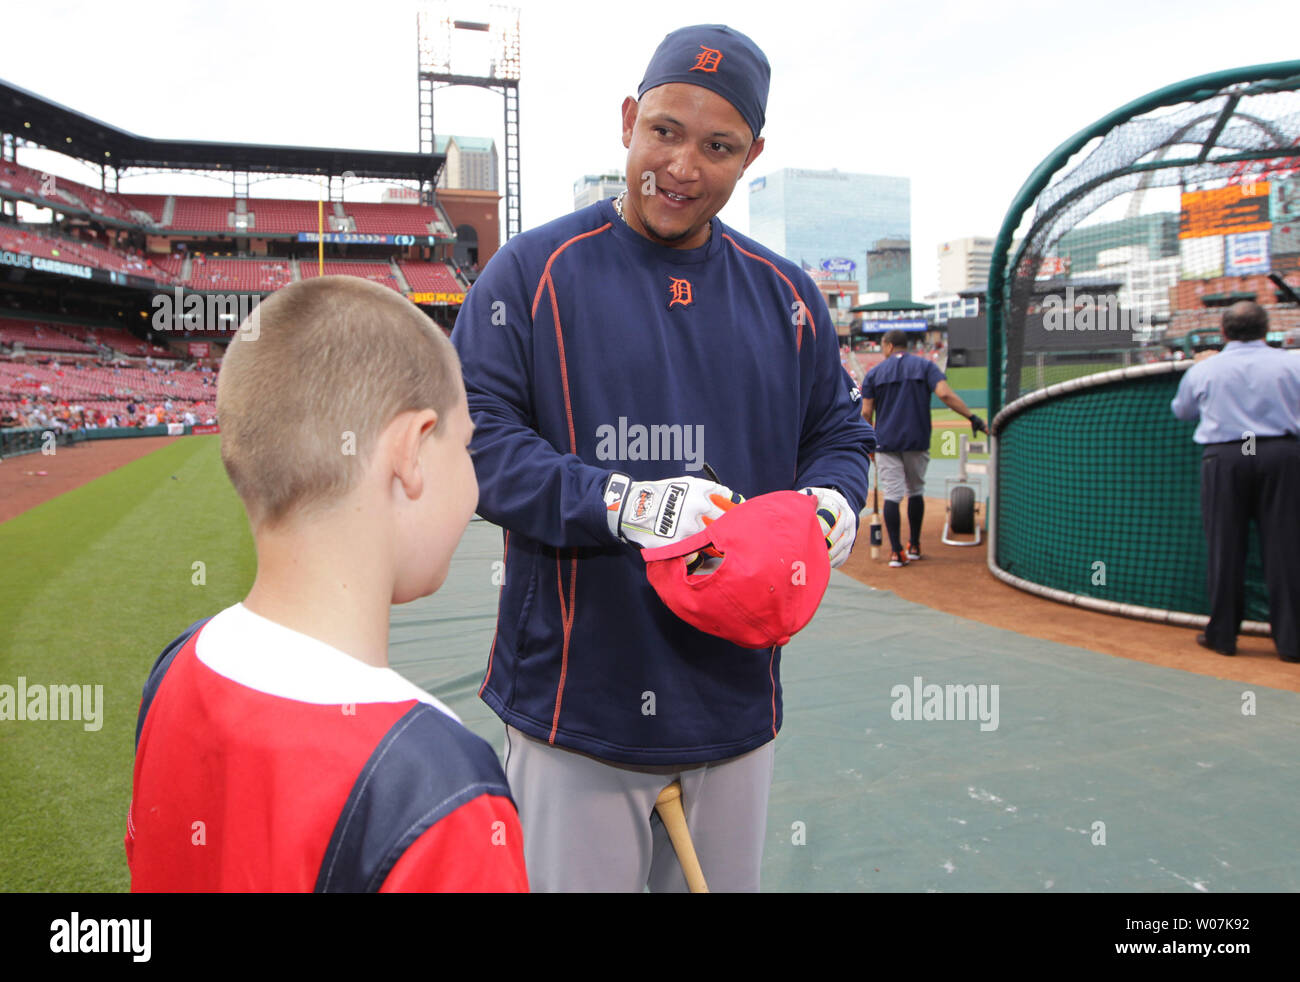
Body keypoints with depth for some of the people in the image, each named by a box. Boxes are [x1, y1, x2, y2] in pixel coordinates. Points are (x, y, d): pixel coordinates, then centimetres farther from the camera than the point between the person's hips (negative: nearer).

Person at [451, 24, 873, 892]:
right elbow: (476, 436, -11)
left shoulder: (786, 295, 9)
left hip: (736, 699, 4)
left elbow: (840, 431, 16)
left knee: (726, 879, 19)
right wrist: (621, 504, -24)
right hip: (575, 699, -4)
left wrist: (832, 503, -7)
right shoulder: (533, 272, -4)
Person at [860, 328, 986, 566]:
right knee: (915, 492, 16)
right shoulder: (925, 365, 5)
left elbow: (866, 413, 1)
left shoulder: (874, 373, 5)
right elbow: (945, 394, -12)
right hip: (917, 440, 1)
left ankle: (896, 552, -5)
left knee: (892, 495, -1)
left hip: (886, 442, -1)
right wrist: (973, 418, -13)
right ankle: (914, 546, 22)